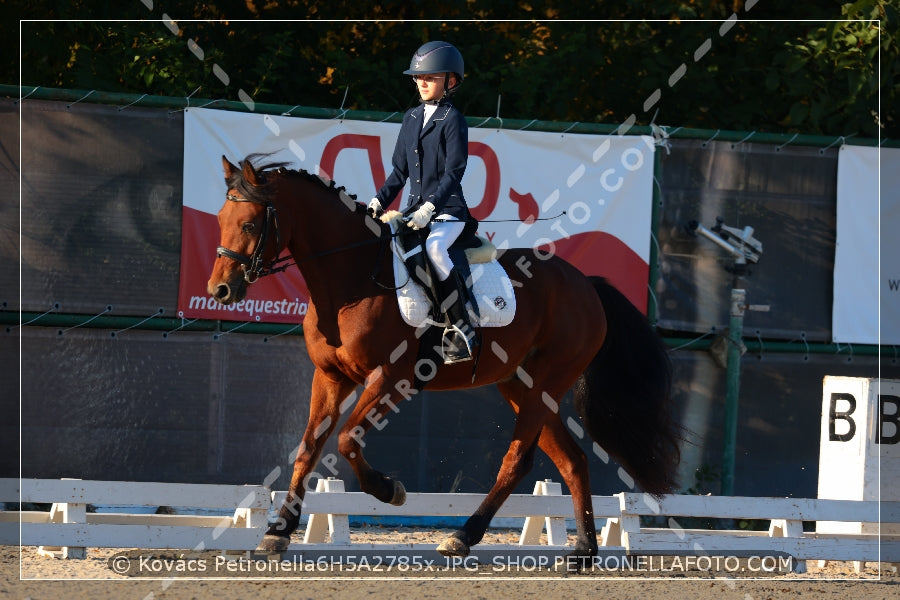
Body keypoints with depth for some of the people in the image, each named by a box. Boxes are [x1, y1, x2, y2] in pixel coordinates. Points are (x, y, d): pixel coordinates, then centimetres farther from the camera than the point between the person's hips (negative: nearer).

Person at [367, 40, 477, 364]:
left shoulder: (452, 120, -6)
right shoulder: (411, 119, 14)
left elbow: (454, 171, -14)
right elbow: (400, 170, 18)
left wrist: (430, 207, -25)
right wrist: (379, 200, 3)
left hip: (448, 208, -8)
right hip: (414, 207, 8)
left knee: (434, 248, -36)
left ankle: (460, 329, -30)